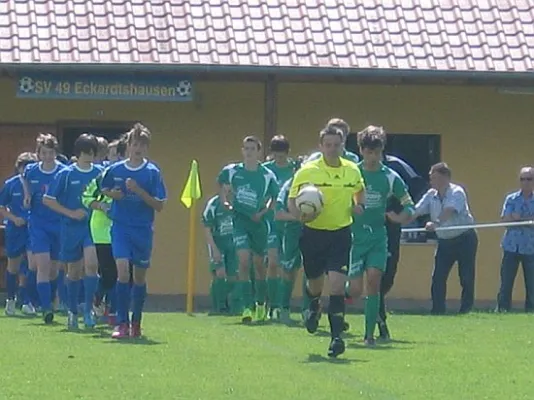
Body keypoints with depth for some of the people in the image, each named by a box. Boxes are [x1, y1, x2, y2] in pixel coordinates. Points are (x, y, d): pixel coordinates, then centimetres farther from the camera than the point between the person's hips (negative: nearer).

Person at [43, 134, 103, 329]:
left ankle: (88, 308, -11)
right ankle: (73, 312, 22)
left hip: (93, 225, 1)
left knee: (91, 263, -20)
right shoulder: (66, 174, -3)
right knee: (74, 271, 7)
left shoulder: (100, 173, 4)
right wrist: (71, 213, -8)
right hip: (71, 227, 0)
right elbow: (48, 200, -1)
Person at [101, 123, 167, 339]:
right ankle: (122, 323, -15)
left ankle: (136, 323, 25)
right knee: (123, 271, -16)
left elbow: (159, 205, -5)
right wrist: (112, 194, -5)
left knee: (139, 277, 9)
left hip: (143, 229, 0)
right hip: (120, 226, 0)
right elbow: (104, 190, 18)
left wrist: (139, 191, -18)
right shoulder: (114, 170, 1)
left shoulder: (152, 173, -3)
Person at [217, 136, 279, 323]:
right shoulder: (231, 171, -2)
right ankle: (246, 308, -16)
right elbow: (223, 186, 18)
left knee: (258, 264, 12)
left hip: (258, 222, 1)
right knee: (244, 261, -15)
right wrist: (225, 202, 1)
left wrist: (263, 212, -6)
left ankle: (261, 304, 33)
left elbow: (274, 198, 9)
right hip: (240, 219, -1)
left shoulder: (267, 176, -4)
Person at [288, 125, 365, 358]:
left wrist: (359, 205, 3)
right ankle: (313, 308, 51)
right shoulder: (307, 172, -7)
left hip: (340, 234, 1)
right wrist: (300, 216, -24)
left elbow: (360, 190, 24)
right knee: (315, 283, 14)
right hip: (314, 233, -1)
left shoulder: (352, 171, 3)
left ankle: (336, 336, -12)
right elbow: (292, 201, -3)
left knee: (337, 284, -13)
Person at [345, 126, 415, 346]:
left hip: (378, 237, 1)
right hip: (354, 236, -1)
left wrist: (399, 217, -13)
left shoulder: (390, 177, 2)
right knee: (355, 289, -9)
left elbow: (409, 205, 8)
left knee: (374, 280, -12)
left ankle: (369, 334, -5)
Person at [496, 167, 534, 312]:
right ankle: (502, 308, 3)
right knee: (506, 281, -2)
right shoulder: (511, 199, 7)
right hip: (511, 246, 1)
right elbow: (505, 219, -6)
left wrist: (518, 218, -14)